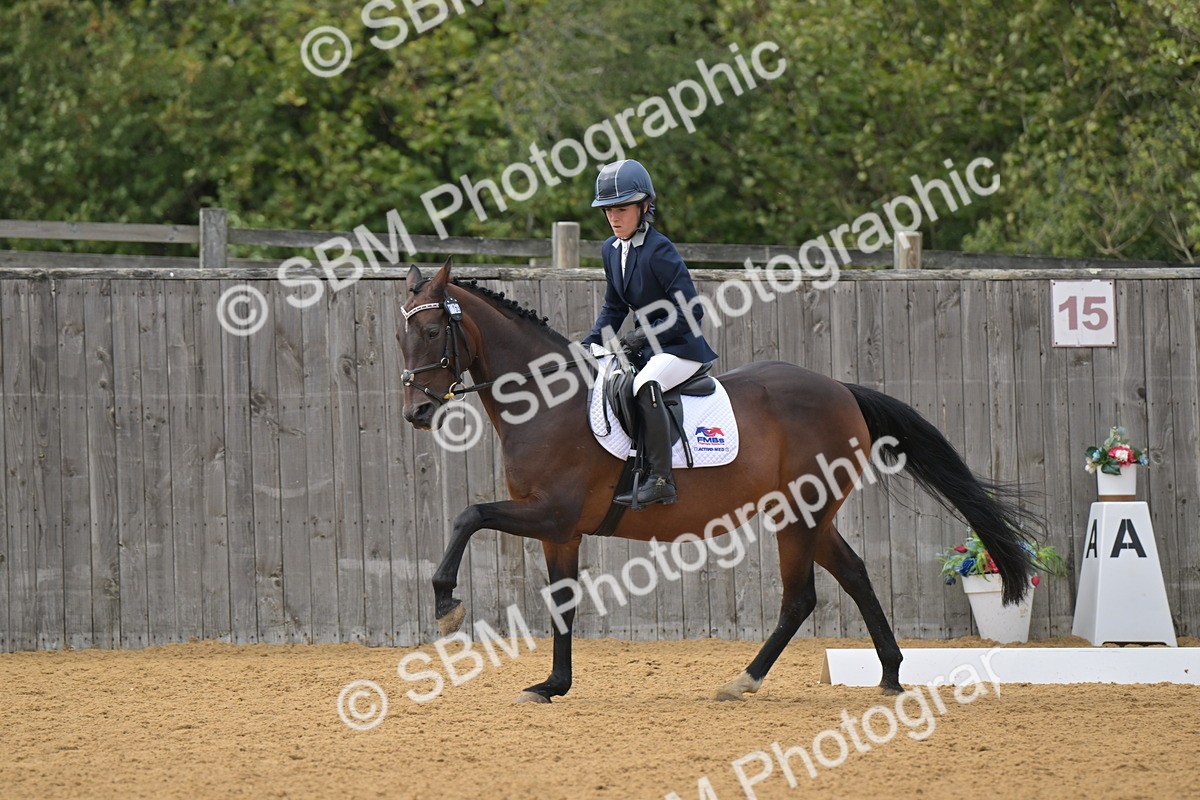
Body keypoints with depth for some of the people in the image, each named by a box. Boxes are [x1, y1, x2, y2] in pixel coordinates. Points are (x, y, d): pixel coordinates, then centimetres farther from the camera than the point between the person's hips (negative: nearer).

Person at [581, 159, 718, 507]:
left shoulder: (658, 250, -18)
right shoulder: (611, 249, 7)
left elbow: (691, 312, -21)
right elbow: (614, 308, 19)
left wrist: (642, 338, -21)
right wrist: (589, 345, 4)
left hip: (681, 347, -10)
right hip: (646, 346, 10)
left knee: (646, 386, -37)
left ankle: (660, 480, -39)